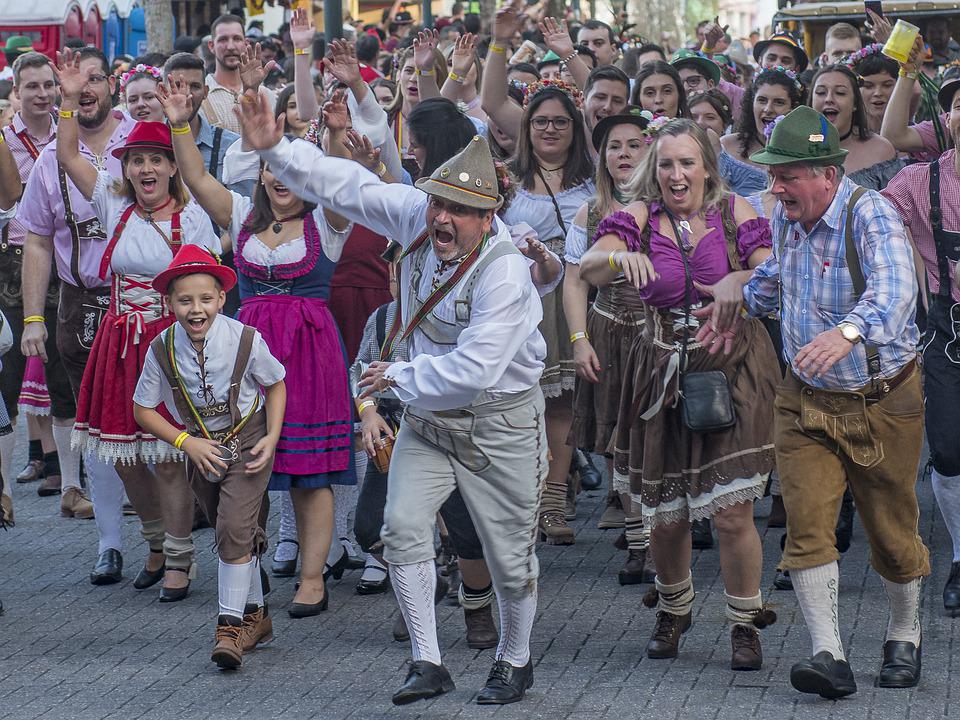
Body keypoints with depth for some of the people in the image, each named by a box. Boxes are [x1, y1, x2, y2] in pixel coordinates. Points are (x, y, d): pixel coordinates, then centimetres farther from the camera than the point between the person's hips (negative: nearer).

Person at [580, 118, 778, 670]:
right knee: (665, 515, 9)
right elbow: (588, 268, -16)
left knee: (732, 510, -7)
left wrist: (741, 282, -27)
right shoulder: (641, 217, 0)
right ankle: (675, 609, 36)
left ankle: (746, 624, 11)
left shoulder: (734, 212, 0)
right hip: (664, 373, 2)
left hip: (733, 367, -2)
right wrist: (619, 257, -38)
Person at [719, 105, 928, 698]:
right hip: (806, 402, 5)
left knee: (892, 530, 9)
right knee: (807, 526, -10)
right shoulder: (787, 217, 1)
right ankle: (830, 656, -10)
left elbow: (894, 290, -41)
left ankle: (905, 639, 31)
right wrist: (742, 304, 14)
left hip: (881, 400, -5)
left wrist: (848, 332, -58)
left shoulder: (870, 215, -22)